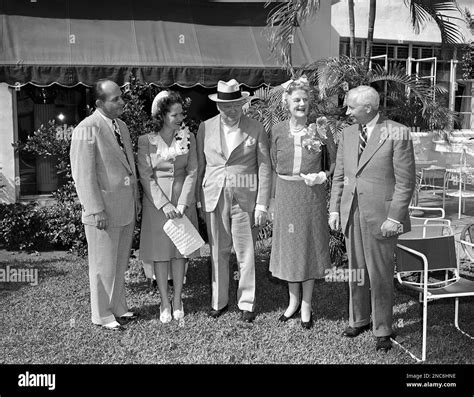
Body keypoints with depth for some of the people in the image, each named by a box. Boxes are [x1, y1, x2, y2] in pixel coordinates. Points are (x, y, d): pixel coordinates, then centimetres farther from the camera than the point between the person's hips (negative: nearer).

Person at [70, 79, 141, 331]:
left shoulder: (121, 126, 12)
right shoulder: (86, 129, -15)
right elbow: (83, 174, -17)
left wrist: (136, 198, 16)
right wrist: (96, 210, -19)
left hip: (126, 210, 8)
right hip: (104, 211, -8)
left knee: (121, 263, 18)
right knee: (104, 265, 5)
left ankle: (118, 307, 33)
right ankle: (102, 315, 20)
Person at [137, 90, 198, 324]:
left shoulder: (188, 137, 0)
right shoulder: (146, 141, -6)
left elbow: (192, 171, -2)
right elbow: (145, 176, -8)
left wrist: (182, 203, -11)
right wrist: (164, 204, -16)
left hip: (183, 201, 2)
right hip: (156, 201, -2)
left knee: (180, 250, 8)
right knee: (160, 251, 3)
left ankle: (177, 300, 20)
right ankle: (164, 303, 14)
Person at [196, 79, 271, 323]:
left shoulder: (256, 129, -1)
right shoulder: (205, 128, 5)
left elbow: (264, 169, -1)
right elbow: (199, 166, 9)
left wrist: (262, 204, -6)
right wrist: (198, 200, 6)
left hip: (245, 199, -2)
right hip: (214, 199, 2)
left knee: (246, 253, 3)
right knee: (218, 252, 10)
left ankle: (247, 303, 18)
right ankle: (219, 301, 24)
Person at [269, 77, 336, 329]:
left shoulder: (320, 130, -3)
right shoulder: (278, 131, 0)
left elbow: (335, 160, 8)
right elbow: (273, 167, 6)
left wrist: (324, 175, -10)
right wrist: (272, 200, 5)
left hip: (311, 194, -1)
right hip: (285, 194, 2)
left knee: (310, 245, 6)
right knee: (288, 245, 10)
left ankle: (306, 304, 21)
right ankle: (293, 300, 28)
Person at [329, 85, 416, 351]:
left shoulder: (398, 134, -9)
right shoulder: (349, 134, 8)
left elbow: (406, 181, -10)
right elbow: (339, 176, 14)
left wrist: (394, 218, -15)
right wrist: (335, 209, 6)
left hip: (381, 216, -5)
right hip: (352, 214, 5)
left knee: (380, 275, 4)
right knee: (356, 270, 15)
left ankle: (383, 331, 20)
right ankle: (359, 319, 32)